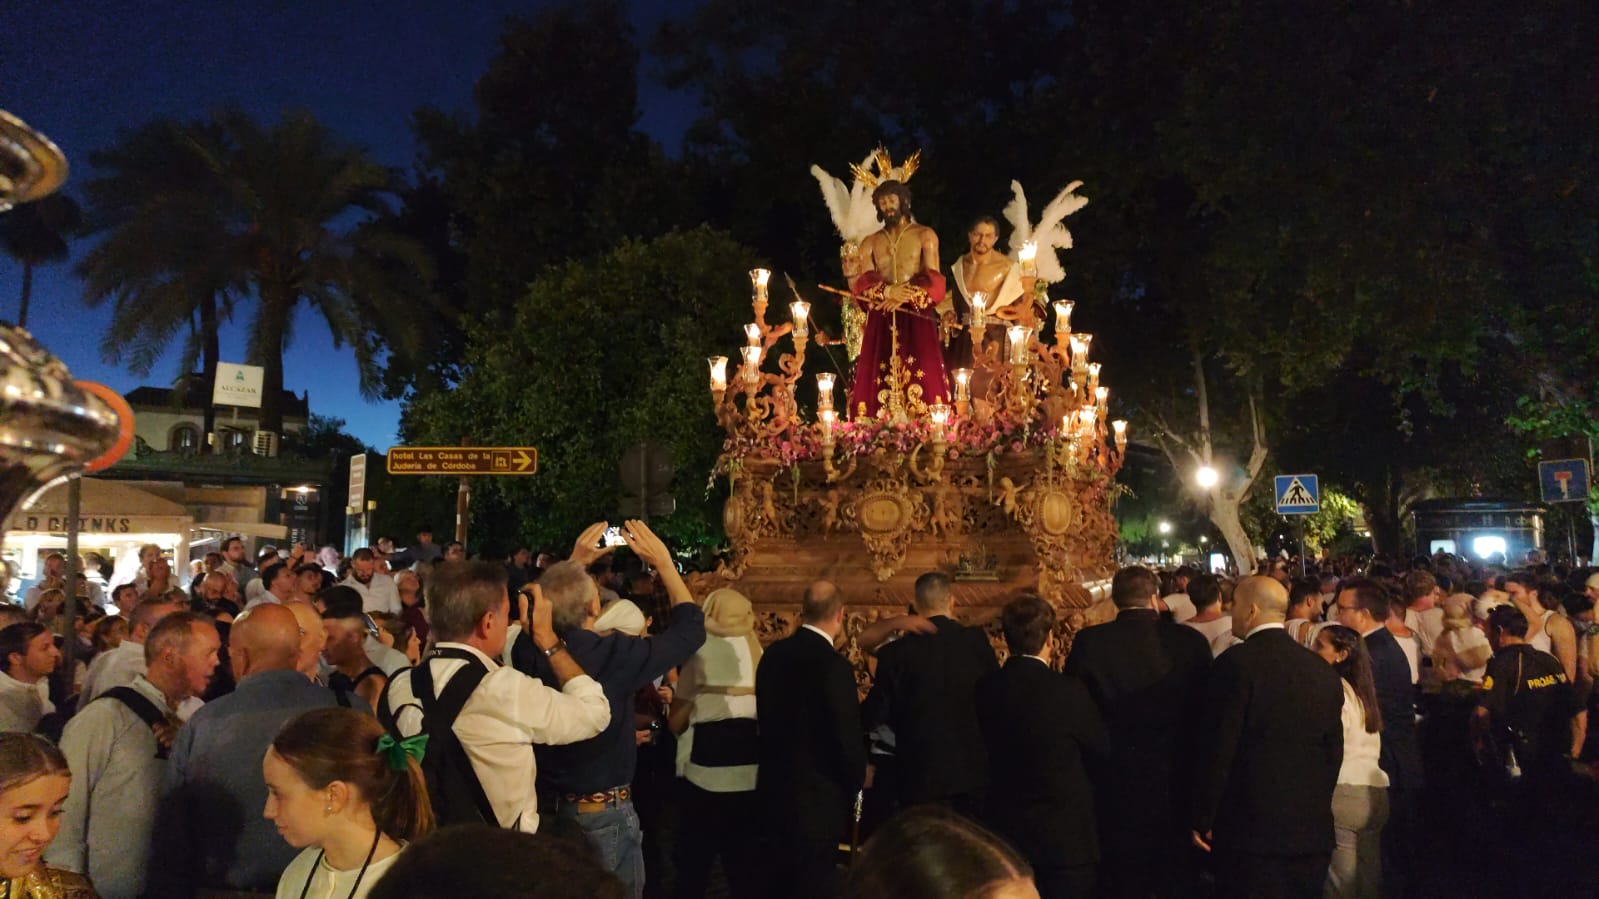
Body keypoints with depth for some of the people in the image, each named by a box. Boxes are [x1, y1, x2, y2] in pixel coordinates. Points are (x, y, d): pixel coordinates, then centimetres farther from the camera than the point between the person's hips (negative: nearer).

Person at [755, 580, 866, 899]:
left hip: (774, 785, 7)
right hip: (817, 794, -7)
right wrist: (856, 780, 0)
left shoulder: (773, 654, -1)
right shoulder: (834, 666, -22)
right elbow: (847, 737, -18)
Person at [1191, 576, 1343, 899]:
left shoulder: (1238, 663, -14)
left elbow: (1218, 749, -14)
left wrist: (1203, 820, -4)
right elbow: (1334, 751, 12)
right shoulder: (1324, 671, 5)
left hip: (1251, 829, -6)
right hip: (1312, 831, 6)